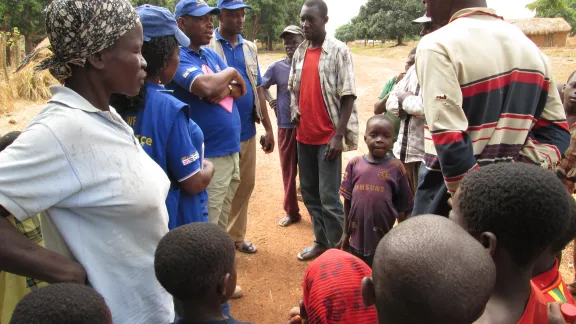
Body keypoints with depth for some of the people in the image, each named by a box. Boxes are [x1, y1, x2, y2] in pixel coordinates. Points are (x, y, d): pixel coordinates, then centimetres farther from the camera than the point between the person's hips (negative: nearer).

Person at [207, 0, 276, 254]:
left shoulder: (250, 48, 11)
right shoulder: (207, 46, -6)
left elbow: (258, 89, 13)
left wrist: (268, 128, 13)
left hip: (247, 131, 5)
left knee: (245, 185, 14)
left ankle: (236, 236, 31)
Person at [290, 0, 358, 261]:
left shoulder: (339, 51, -7)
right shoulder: (299, 53, 10)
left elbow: (348, 96, -11)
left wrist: (339, 136, -16)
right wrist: (295, 112, 2)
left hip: (328, 137, -6)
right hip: (304, 135, 6)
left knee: (329, 198, -4)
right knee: (309, 193, 13)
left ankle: (336, 249, 12)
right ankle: (321, 241, 29)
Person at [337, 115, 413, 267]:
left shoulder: (396, 167, -8)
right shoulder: (354, 164, -3)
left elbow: (403, 206, -2)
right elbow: (348, 201, 3)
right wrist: (346, 232, 6)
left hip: (385, 239, -2)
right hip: (358, 237, 2)